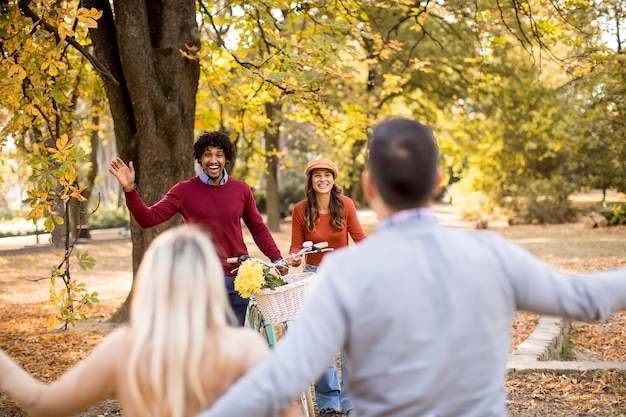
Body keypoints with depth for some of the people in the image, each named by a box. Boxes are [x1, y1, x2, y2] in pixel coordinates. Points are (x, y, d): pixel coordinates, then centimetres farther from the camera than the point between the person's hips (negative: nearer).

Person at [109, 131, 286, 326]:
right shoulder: (184, 190, -3)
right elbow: (148, 218, -9)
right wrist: (130, 189, -23)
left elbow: (259, 229, 11)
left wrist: (277, 259, -1)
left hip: (237, 280, 2)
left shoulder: (241, 189, 4)